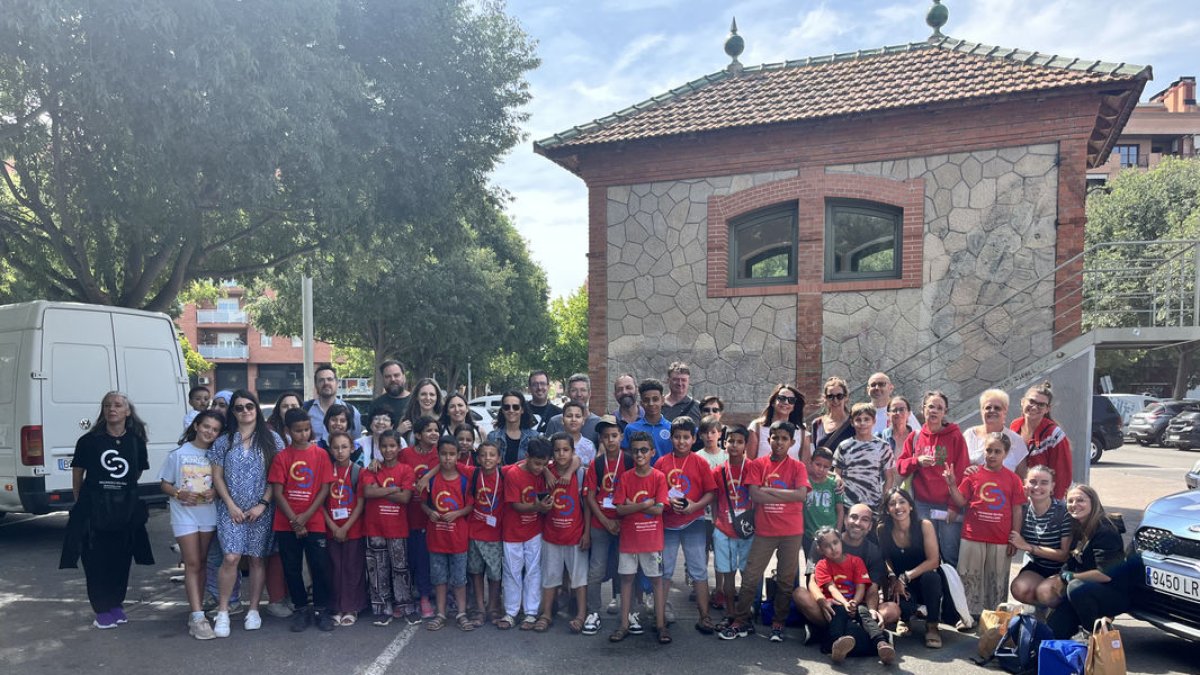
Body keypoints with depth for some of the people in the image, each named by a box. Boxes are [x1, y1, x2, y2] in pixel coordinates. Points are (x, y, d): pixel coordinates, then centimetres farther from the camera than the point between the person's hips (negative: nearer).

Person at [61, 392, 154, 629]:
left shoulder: (136, 442, 3)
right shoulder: (89, 441, -4)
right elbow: (77, 474, 6)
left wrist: (124, 490, 14)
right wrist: (81, 502, 10)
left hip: (126, 510, 2)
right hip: (94, 509, -2)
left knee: (121, 559, 8)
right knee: (96, 560, 1)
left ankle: (116, 604, 25)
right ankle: (102, 610, 14)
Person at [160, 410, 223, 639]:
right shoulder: (179, 453, -4)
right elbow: (165, 484, 1)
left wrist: (215, 492, -13)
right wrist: (179, 494, -17)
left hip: (208, 515, 3)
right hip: (184, 514, -3)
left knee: (201, 563, 11)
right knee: (192, 564, -6)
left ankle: (196, 610, 20)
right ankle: (198, 617, -8)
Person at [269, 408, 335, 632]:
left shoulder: (321, 454, 0)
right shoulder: (281, 457, 1)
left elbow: (324, 489, -3)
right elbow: (278, 492, -3)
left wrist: (305, 517, -11)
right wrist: (294, 520, -11)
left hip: (314, 523, -1)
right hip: (286, 524, 1)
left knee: (320, 567, 0)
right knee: (292, 569, 8)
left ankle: (321, 610, 14)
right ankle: (300, 609, 22)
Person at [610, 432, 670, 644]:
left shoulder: (659, 477, -6)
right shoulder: (625, 477, 0)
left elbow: (659, 509, -14)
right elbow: (620, 509, -7)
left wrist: (633, 505, -12)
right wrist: (645, 504, -17)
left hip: (652, 538, -2)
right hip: (628, 537, 2)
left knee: (657, 579, 5)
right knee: (627, 578, 8)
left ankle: (661, 625, 14)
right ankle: (625, 625, 18)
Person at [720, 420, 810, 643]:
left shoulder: (798, 467, 1)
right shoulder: (758, 464, 2)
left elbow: (801, 495, -14)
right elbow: (755, 494, -10)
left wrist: (769, 490, -12)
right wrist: (787, 495, -11)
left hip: (792, 532, 0)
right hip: (764, 531, 0)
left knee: (786, 580, 8)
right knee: (750, 578, 1)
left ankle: (778, 624, 23)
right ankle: (740, 622, 12)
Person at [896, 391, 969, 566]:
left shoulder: (955, 437, 0)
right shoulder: (915, 437, 9)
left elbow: (962, 472, -3)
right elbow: (900, 466, 11)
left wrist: (955, 505, -8)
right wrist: (917, 461, -9)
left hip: (948, 505, -3)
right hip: (922, 505, 3)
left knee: (950, 555, -1)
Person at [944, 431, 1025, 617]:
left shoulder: (1012, 479, 1)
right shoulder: (973, 474, 0)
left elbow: (1017, 511, 3)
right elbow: (961, 502, 0)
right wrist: (952, 485, -16)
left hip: (1000, 541, 0)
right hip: (973, 538, 0)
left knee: (997, 582, 11)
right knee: (970, 579, 8)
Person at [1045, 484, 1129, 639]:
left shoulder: (1104, 531, -19)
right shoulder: (1077, 529, 4)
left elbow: (1105, 574, -25)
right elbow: (1071, 564, 11)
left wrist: (1069, 576, -15)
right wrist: (1061, 579, -9)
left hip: (1116, 595, -7)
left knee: (1077, 588, -37)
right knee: (1053, 629, -9)